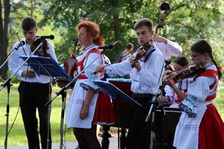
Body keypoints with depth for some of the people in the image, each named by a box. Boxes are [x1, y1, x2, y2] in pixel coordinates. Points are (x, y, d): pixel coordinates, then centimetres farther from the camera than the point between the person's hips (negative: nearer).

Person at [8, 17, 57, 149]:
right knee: (29, 122, 9)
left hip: (43, 87, -3)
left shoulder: (46, 45, -6)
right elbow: (12, 66, 9)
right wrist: (22, 72, -10)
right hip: (26, 88, 3)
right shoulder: (18, 46, 2)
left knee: (45, 122, -4)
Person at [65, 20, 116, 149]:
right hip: (82, 94, 10)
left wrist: (86, 105, -24)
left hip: (89, 97, -10)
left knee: (88, 136, -7)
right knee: (79, 133, 13)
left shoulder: (94, 54, -15)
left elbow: (93, 83, -21)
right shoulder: (86, 52, 14)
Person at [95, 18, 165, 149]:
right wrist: (106, 68, -4)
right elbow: (123, 67, 12)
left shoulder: (156, 55, -14)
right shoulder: (139, 53, 13)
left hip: (146, 101, -9)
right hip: (136, 98, 9)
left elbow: (153, 81, -25)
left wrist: (139, 68, -38)